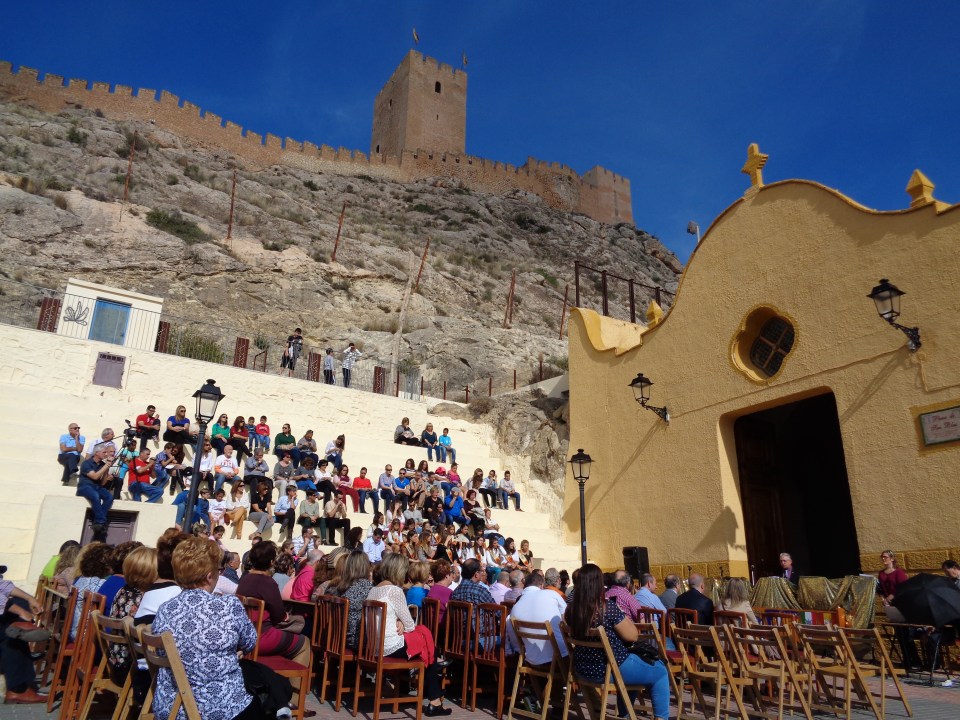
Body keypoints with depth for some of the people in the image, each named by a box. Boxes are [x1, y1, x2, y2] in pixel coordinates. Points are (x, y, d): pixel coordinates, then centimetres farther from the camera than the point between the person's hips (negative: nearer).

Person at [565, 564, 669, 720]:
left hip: (583, 669, 7)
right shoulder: (608, 607, -23)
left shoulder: (570, 609, -6)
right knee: (660, 673, 13)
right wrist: (623, 617, 4)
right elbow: (632, 636, -13)